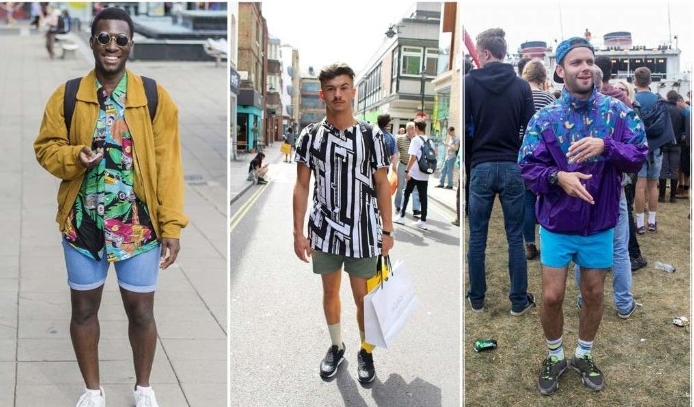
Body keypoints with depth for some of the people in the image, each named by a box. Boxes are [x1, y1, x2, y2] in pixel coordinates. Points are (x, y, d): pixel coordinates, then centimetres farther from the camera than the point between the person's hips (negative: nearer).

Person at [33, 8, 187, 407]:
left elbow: (167, 164, -6)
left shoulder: (155, 97, -4)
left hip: (139, 224, -1)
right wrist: (76, 156, -17)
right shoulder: (66, 96, 0)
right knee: (84, 308, 14)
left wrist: (171, 225, -10)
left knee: (141, 310, 9)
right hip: (83, 221, 2)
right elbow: (46, 148, 7)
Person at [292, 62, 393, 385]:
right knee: (330, 291, 17)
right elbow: (302, 186, 1)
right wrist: (298, 232, -3)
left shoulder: (371, 135, -5)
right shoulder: (310, 135, -2)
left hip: (363, 232, -2)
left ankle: (366, 352, 29)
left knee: (364, 298, 6)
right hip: (324, 230, 2)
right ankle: (336, 346, 38)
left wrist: (387, 231, -1)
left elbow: (382, 185, 0)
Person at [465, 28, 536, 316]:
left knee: (477, 237, 9)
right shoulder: (521, 85, 1)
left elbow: (463, 125, -9)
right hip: (512, 168, 1)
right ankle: (519, 301, 15)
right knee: (515, 237, 8)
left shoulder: (470, 82, -4)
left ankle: (477, 299, 18)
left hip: (480, 167, -1)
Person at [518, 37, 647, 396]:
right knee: (552, 297, 4)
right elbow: (527, 168, -11)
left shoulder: (616, 110, -4)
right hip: (557, 225, -1)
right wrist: (558, 177, -29)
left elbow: (639, 155, -10)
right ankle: (555, 357, 30)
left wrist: (605, 146, -28)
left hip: (599, 226, 1)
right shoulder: (545, 118, -7)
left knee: (594, 295, 15)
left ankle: (584, 355, 38)